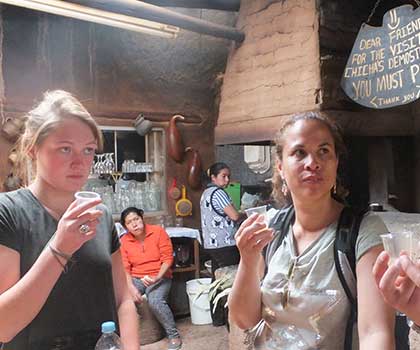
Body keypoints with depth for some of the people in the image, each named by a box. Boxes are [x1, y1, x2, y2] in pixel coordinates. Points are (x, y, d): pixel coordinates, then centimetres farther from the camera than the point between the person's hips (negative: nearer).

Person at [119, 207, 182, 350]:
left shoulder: (158, 231, -7)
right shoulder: (124, 240, 0)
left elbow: (167, 258, -9)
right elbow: (125, 268, -3)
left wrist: (157, 277, -23)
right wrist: (131, 287, -18)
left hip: (159, 277, -3)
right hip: (136, 278, 3)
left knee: (156, 301, -31)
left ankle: (173, 335, -11)